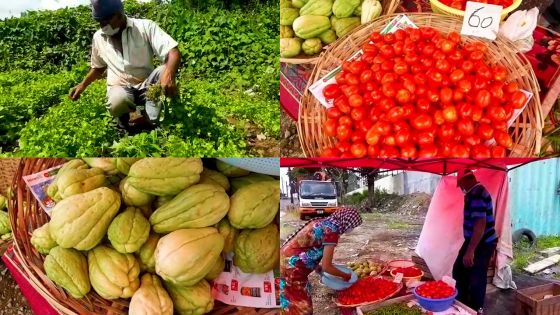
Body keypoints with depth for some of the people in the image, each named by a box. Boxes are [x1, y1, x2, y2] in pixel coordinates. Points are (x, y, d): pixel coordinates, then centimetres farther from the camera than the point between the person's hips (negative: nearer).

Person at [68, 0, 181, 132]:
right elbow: (98, 67, 25)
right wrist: (83, 85, 9)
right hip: (120, 88, 1)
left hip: (146, 86, -1)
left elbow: (173, 52, -21)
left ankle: (154, 124, -22)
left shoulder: (145, 27, -9)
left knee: (164, 71, -33)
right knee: (117, 103, -36)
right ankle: (123, 117, 1)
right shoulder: (98, 37, 5)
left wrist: (169, 74, -41)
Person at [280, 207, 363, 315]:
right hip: (290, 271, -9)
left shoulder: (322, 222, 10)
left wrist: (317, 266, 21)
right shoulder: (332, 231, -16)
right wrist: (346, 276, 2)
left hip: (286, 263, 9)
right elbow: (327, 267, -13)